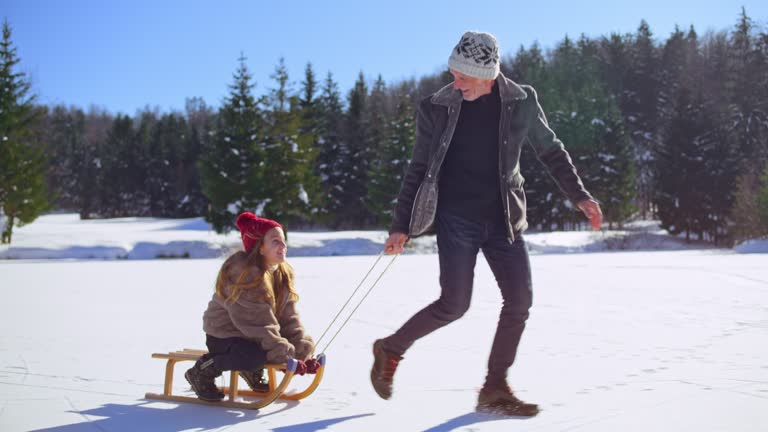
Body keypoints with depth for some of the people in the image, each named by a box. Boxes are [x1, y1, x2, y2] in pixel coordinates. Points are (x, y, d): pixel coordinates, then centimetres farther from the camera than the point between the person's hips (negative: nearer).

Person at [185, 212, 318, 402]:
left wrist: (302, 352, -17)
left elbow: (288, 317, -5)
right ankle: (201, 372, -11)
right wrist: (286, 356, -31)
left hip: (252, 335, 8)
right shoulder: (244, 274, -26)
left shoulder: (283, 272, 0)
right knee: (256, 357, -36)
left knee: (304, 344, -4)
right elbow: (259, 323, -29)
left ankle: (250, 370, 13)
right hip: (224, 334, -8)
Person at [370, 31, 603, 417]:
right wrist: (401, 226, 0)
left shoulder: (521, 102, -2)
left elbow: (551, 151, 12)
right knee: (455, 304, -11)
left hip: (503, 218, 3)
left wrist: (580, 196, 7)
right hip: (456, 218, -3)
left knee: (520, 299, -4)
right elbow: (418, 170, 1)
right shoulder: (436, 107, -5)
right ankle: (390, 349, 13)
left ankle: (495, 389, 10)